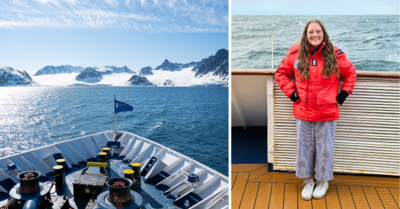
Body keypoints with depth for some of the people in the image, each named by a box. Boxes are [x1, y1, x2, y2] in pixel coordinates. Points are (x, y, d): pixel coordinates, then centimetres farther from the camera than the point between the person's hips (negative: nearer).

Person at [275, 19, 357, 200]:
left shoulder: (335, 54, -2)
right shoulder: (296, 53, -1)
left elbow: (350, 73, 12)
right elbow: (281, 73, 10)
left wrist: (344, 93, 2)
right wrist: (291, 92, 1)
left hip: (327, 113, 0)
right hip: (303, 112, 1)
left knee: (325, 148, 10)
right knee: (304, 147, 10)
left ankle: (323, 181, 31)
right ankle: (308, 180, 30)